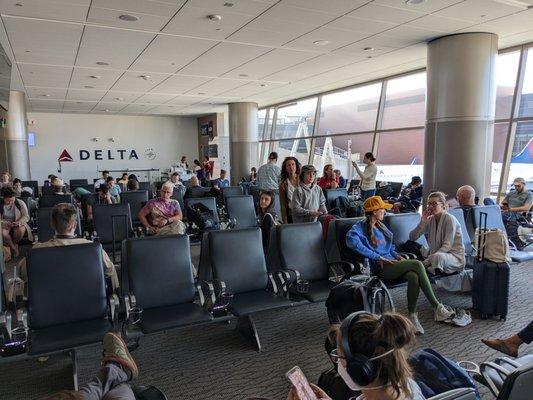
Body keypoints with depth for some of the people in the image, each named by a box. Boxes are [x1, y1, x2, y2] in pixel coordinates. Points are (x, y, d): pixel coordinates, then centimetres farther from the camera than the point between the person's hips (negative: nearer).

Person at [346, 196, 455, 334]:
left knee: (414, 277, -27)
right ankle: (437, 307, -18)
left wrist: (397, 256, 8)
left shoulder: (380, 225, 22)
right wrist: (378, 257, -22)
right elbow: (351, 241, -25)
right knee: (417, 264, -24)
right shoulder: (361, 226, -3)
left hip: (392, 263, 7)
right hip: (380, 268, -7)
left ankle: (412, 316, -20)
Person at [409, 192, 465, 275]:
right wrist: (423, 221, -14)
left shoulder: (450, 219, -12)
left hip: (455, 256, -7)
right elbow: (412, 238, -2)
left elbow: (447, 246, -20)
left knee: (438, 256, -40)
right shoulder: (430, 219, 4)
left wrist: (430, 258, -33)